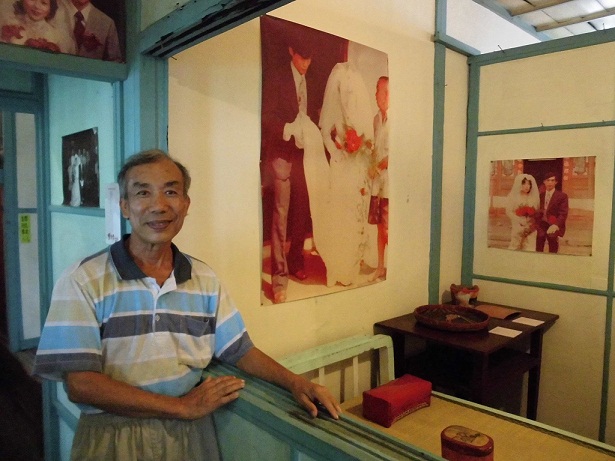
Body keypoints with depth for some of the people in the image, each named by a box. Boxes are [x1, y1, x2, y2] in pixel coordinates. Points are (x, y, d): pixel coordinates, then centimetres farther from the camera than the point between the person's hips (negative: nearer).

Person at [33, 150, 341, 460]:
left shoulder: (205, 279, -1)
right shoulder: (82, 281, -14)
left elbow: (240, 350, 3)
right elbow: (80, 383, -18)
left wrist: (294, 382, -12)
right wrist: (182, 407, -18)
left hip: (190, 435, 4)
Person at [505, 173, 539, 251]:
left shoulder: (534, 197, 5)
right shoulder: (513, 196, -3)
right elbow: (509, 212, -7)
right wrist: (520, 220, -15)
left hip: (531, 228, 2)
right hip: (518, 227, -2)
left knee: (529, 249, 1)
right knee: (515, 247, 2)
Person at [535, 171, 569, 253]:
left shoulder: (562, 196, -4)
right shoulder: (540, 195, 8)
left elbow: (563, 214, -13)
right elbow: (537, 211, 8)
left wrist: (556, 225, -28)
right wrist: (536, 224, -6)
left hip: (553, 228, -3)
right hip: (541, 226, 3)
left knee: (553, 252, 8)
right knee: (538, 251, 8)